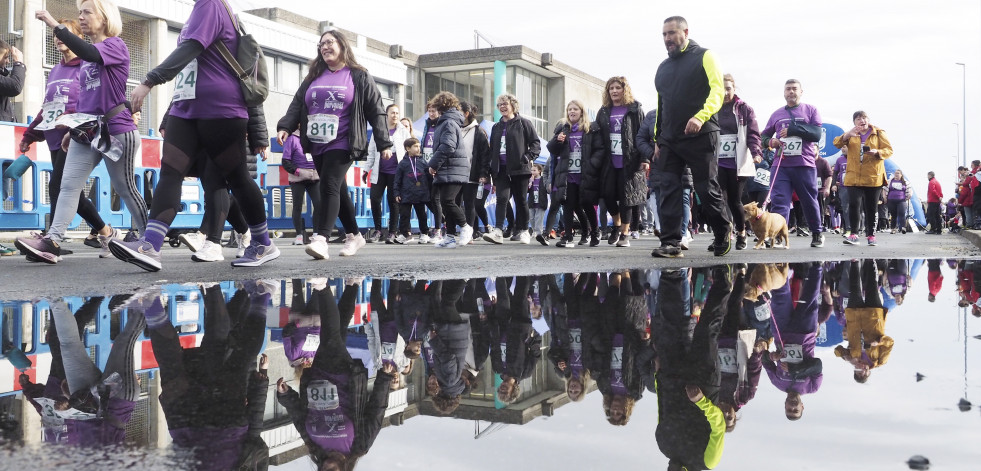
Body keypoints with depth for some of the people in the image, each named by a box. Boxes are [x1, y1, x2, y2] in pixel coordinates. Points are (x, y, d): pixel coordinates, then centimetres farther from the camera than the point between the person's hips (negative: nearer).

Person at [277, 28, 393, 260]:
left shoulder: (359, 77, 4)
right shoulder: (313, 77, 18)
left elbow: (376, 112, 2)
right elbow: (297, 105, 15)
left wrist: (384, 143, -4)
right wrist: (285, 127, -3)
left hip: (342, 144, -6)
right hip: (317, 145, 6)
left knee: (329, 188, -18)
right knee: (338, 191, 10)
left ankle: (321, 239, -26)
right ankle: (354, 235, 21)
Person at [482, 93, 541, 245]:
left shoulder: (523, 123, 4)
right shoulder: (496, 127, 18)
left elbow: (536, 143, 0)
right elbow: (491, 151, 18)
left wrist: (528, 158, -16)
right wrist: (486, 172, 12)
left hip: (519, 169, -3)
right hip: (501, 169, 3)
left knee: (521, 201, 5)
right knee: (502, 198, -12)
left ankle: (523, 231, 18)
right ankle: (498, 231, -21)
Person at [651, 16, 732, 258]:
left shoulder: (703, 57, 2)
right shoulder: (663, 67, 19)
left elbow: (717, 91, -10)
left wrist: (700, 117, -27)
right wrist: (658, 139, 18)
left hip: (700, 137, -5)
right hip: (669, 141, 6)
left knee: (707, 190, -2)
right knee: (669, 191, -4)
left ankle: (723, 232, 20)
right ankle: (670, 243, -4)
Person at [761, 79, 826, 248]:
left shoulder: (811, 110, 8)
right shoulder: (777, 114, 16)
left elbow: (817, 134, -4)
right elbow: (764, 134, 22)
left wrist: (792, 129, -14)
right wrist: (770, 141, -2)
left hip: (804, 165, -2)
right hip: (780, 166, 2)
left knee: (810, 202, 7)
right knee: (778, 202, -8)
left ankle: (817, 234, 24)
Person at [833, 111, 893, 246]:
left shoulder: (879, 133, 6)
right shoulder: (851, 134, 12)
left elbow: (889, 150, 1)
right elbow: (837, 144, -3)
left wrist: (877, 152, -22)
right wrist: (846, 135, -24)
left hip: (873, 177, -1)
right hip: (853, 177, 1)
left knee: (871, 207, 4)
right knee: (854, 204, -13)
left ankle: (871, 235, 14)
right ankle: (853, 235, -10)